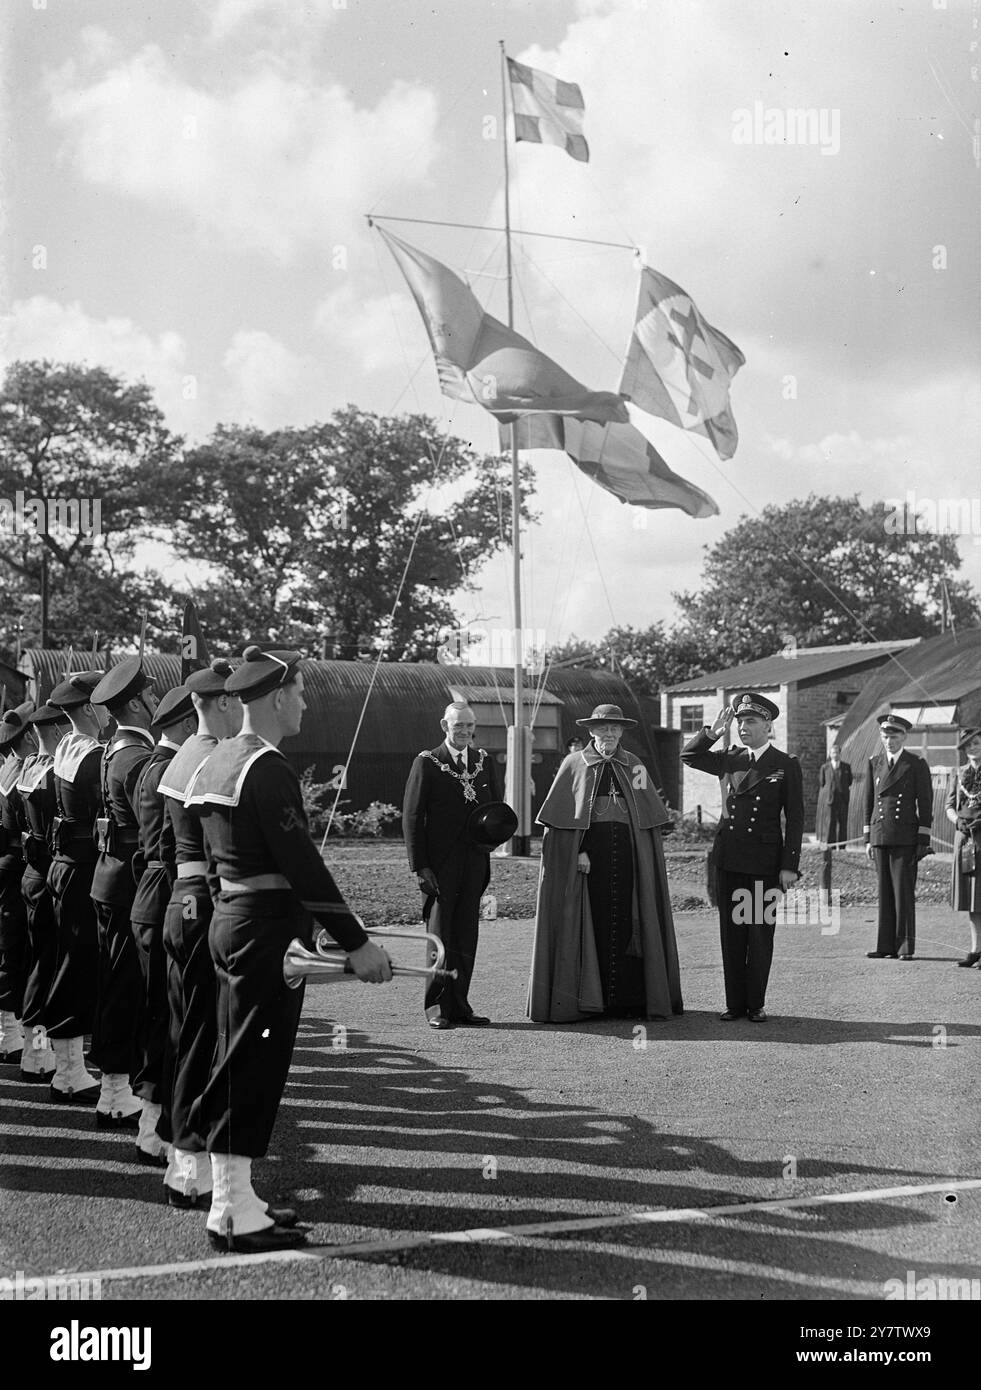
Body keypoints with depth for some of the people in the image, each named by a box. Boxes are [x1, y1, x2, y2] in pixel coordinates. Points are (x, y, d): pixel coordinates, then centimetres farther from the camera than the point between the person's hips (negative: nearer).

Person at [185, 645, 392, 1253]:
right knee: (257, 1065, -4)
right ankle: (239, 1215, 2)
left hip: (230, 922, 10)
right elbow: (302, 862, -21)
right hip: (268, 930, -10)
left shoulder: (217, 761, 13)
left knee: (237, 1065, 15)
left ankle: (230, 1197, 23)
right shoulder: (268, 767, -17)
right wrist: (356, 940, -19)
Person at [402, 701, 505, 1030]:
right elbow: (411, 817, -4)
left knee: (467, 938, 7)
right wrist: (419, 866, -10)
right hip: (440, 864, -4)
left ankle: (459, 1006, 14)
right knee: (440, 936, -1)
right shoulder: (427, 763, -2)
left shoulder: (485, 762, 12)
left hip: (475, 862, 4)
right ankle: (438, 1007, 7)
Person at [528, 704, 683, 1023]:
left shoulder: (634, 766, 12)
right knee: (592, 923, -3)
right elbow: (560, 817, 1)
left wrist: (648, 859, 2)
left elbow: (651, 818, 12)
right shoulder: (574, 764, 5)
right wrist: (577, 851, -11)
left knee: (626, 922, 0)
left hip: (627, 853, 2)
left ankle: (629, 999, 2)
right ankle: (590, 999, 1)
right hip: (586, 854, -2)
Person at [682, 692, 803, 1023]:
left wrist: (789, 866, -8)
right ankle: (734, 1003, 13)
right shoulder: (729, 760, 10)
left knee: (760, 934, 2)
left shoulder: (786, 765, 0)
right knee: (731, 933, 6)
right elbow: (688, 756, 16)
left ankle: (756, 1004, 12)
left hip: (764, 861, -3)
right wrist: (713, 732, -1)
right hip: (728, 859, 4)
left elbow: (794, 819, -2)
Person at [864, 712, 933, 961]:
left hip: (905, 838, -4)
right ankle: (886, 946, 8)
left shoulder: (916, 765, 1)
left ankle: (906, 947, 1)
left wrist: (924, 841, -5)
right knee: (884, 892, 5)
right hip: (880, 837, 4)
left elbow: (925, 805, 0)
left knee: (904, 891, -5)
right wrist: (868, 838, 11)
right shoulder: (874, 763, 13)